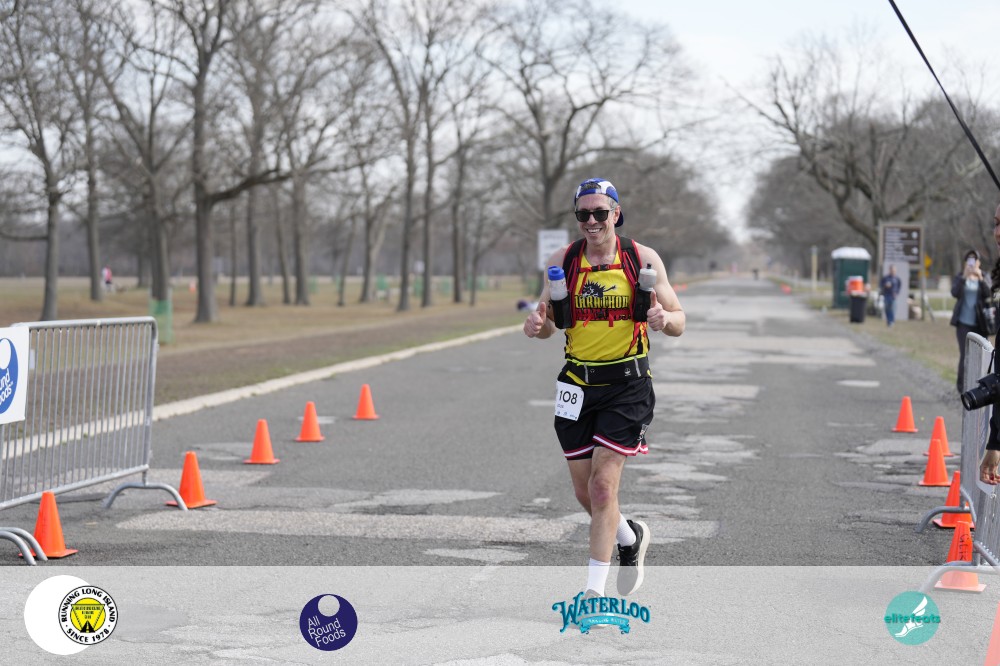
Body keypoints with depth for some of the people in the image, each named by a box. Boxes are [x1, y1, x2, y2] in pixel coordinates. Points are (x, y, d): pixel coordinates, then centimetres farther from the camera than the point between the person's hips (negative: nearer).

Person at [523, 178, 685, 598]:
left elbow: (678, 322, 1)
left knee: (603, 486, -11)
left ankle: (595, 590, -4)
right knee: (585, 492, 8)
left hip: (627, 384, -3)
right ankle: (630, 537, 39)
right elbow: (548, 323, 9)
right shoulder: (562, 260, 3)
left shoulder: (643, 258, -3)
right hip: (578, 384, 3)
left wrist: (663, 319, -23)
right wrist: (537, 325, -15)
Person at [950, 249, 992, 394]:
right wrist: (964, 276, -25)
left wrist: (980, 278, -23)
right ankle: (962, 387, -4)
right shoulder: (959, 278, 6)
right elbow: (955, 292, -13)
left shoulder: (984, 278, 10)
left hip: (980, 323, 2)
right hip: (964, 322, -2)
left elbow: (988, 294, -9)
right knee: (965, 355, -9)